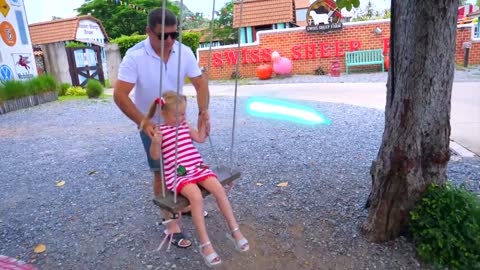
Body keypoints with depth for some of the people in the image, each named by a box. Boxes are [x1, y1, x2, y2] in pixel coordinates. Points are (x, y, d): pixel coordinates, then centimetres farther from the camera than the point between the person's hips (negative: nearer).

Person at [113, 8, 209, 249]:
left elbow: (200, 83, -8)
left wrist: (203, 112, -22)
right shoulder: (135, 56, -23)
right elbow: (120, 95, -24)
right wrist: (143, 123, -31)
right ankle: (171, 223, 14)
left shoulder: (184, 52, -13)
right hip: (151, 124, -4)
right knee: (161, 172, 1)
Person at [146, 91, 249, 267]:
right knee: (196, 197, -31)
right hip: (177, 174, -5)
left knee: (219, 189, -18)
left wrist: (202, 121, 15)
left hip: (197, 167, 6)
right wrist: (155, 142, -25)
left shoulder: (185, 126, 16)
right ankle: (205, 244, -20)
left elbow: (200, 138, 22)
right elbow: (155, 156, -5)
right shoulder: (160, 131, 0)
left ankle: (234, 230, -7)